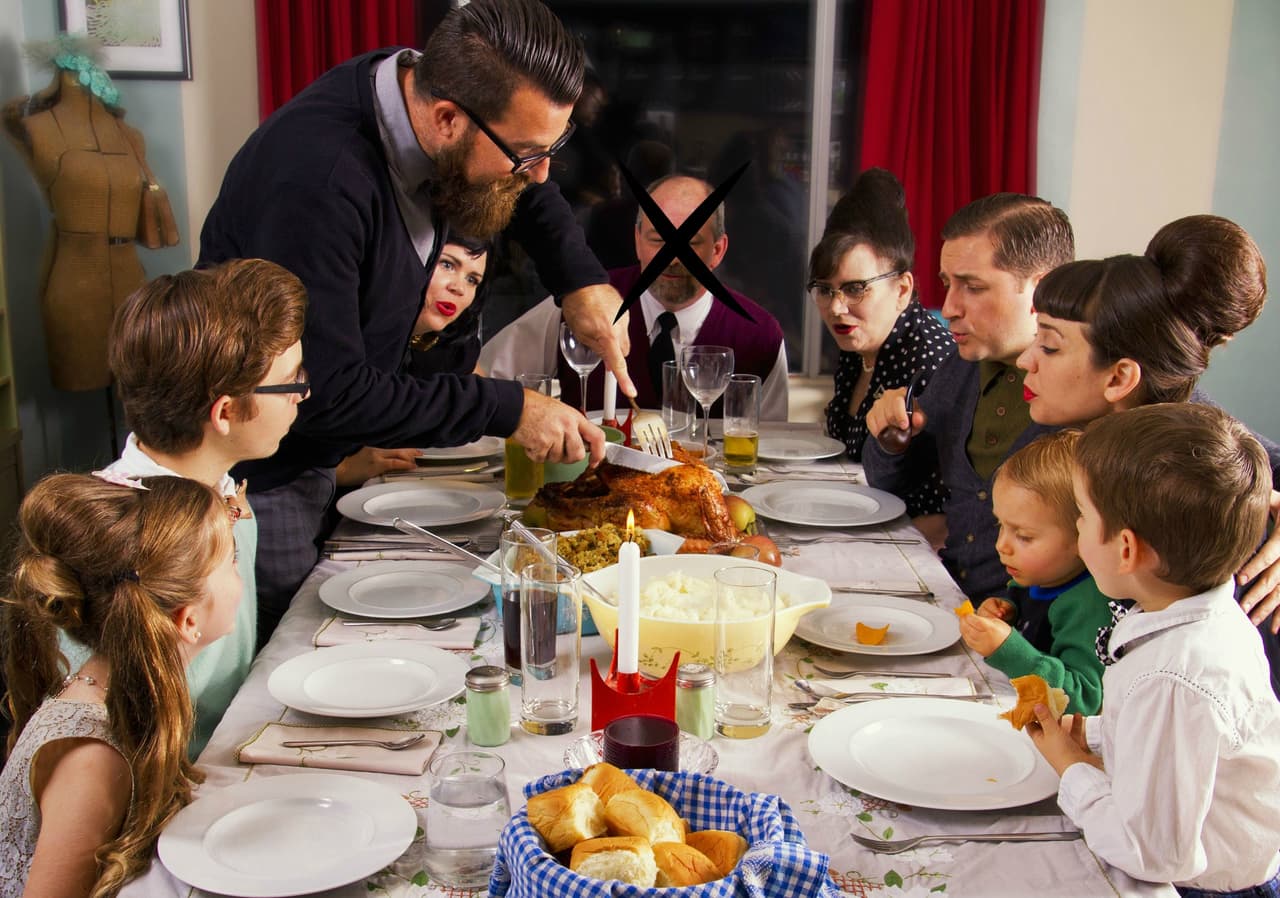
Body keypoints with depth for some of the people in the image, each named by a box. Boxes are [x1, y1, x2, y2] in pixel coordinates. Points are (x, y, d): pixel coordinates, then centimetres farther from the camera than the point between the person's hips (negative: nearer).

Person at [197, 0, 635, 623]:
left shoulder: (423, 89, -8)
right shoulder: (316, 179, -33)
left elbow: (528, 195, 15)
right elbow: (327, 393, -29)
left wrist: (580, 281, -4)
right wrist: (506, 409, -24)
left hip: (324, 457, 8)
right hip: (256, 478, -8)